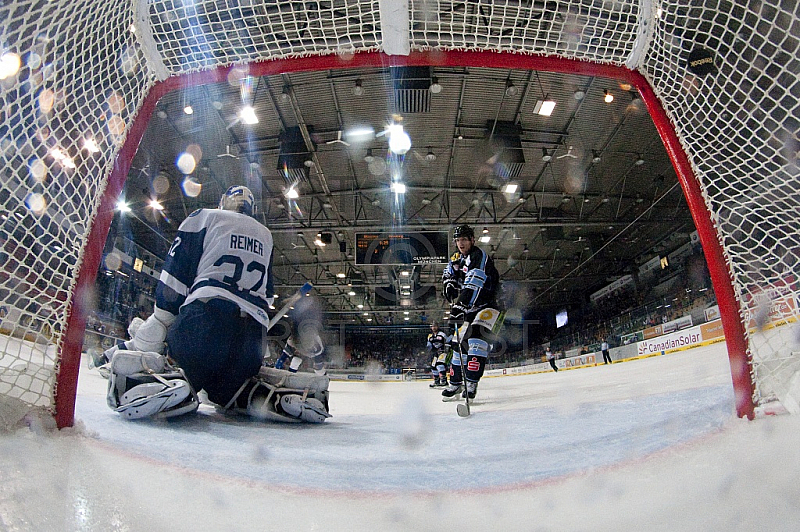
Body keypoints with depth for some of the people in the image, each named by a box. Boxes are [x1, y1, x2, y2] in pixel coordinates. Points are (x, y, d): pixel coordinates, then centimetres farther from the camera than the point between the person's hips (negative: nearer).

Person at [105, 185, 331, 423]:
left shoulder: (205, 217, 14)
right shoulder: (265, 236, 29)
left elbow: (172, 285, 4)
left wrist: (141, 343, 6)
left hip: (204, 320, -5)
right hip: (253, 334, 5)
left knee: (127, 365, 7)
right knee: (226, 387, 24)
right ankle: (285, 391, -3)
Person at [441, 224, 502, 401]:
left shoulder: (479, 256, -17)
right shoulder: (456, 259, 11)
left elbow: (473, 282, -28)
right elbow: (448, 277, 9)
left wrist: (460, 304, -36)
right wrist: (450, 286, -15)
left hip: (488, 305, -8)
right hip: (469, 308, 8)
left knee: (476, 335, -28)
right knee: (459, 343, 8)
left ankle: (472, 382, -27)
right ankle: (456, 383, 22)